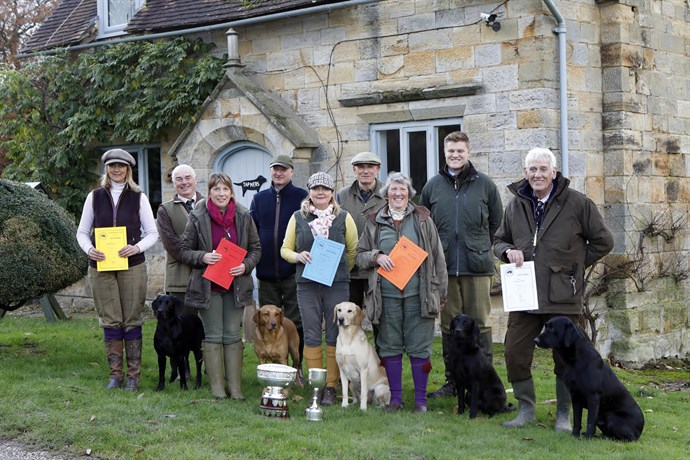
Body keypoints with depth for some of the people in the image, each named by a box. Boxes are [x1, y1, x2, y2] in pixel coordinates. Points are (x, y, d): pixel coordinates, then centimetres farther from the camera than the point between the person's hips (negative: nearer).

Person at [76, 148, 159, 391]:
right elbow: (82, 231, 10)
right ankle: (115, 374, 11)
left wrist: (137, 247, -15)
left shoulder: (138, 197, 4)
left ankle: (133, 375, 7)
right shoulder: (95, 196, 8)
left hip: (132, 265, -1)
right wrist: (89, 249, -10)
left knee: (132, 320, 0)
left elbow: (152, 233, 4)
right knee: (110, 321, 3)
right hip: (101, 265, 1)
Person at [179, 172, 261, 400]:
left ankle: (235, 387, 9)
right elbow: (184, 250, 2)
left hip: (236, 285, 2)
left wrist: (246, 266, -10)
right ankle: (217, 387, 7)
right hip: (208, 286, -2)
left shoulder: (243, 217, 3)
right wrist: (203, 257, -17)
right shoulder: (198, 218, -2)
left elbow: (256, 248, 9)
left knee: (233, 336, 4)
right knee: (213, 336, 1)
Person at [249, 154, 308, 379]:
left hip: (293, 271, -3)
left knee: (295, 322, 1)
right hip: (266, 273, 4)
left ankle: (299, 366, 9)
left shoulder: (302, 197, 1)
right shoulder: (259, 199, 11)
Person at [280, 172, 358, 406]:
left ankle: (331, 387, 8)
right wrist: (298, 256, -8)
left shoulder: (344, 217, 6)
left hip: (337, 285, -1)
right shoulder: (298, 217, 8)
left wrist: (340, 271, 6)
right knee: (312, 336, 2)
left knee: (335, 336, 0)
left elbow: (354, 250, 11)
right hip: (307, 284, 1)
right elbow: (285, 249, 11)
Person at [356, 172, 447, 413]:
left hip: (418, 293, -1)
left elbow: (437, 257, 7)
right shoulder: (374, 221, 9)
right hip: (387, 293, 1)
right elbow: (359, 255, 13)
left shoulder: (422, 219, 6)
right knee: (390, 346, 6)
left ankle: (421, 399, 11)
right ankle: (395, 397, 18)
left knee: (419, 347, 1)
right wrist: (376, 257, -9)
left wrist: (441, 293, 4)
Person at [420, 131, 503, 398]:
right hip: (444, 267, 2)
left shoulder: (484, 184, 4)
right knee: (449, 325, 7)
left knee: (479, 325, 0)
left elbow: (497, 221, 11)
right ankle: (452, 381, 16)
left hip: (477, 267, -2)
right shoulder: (433, 186, 8)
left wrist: (480, 246, 9)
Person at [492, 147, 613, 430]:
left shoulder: (577, 203, -2)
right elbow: (499, 241, 21)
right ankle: (526, 409, 19)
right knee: (515, 353, 2)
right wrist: (508, 251, -2)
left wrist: (573, 265, 1)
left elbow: (603, 242, 5)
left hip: (562, 295, -3)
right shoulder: (516, 205, 9)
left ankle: (564, 414, 18)